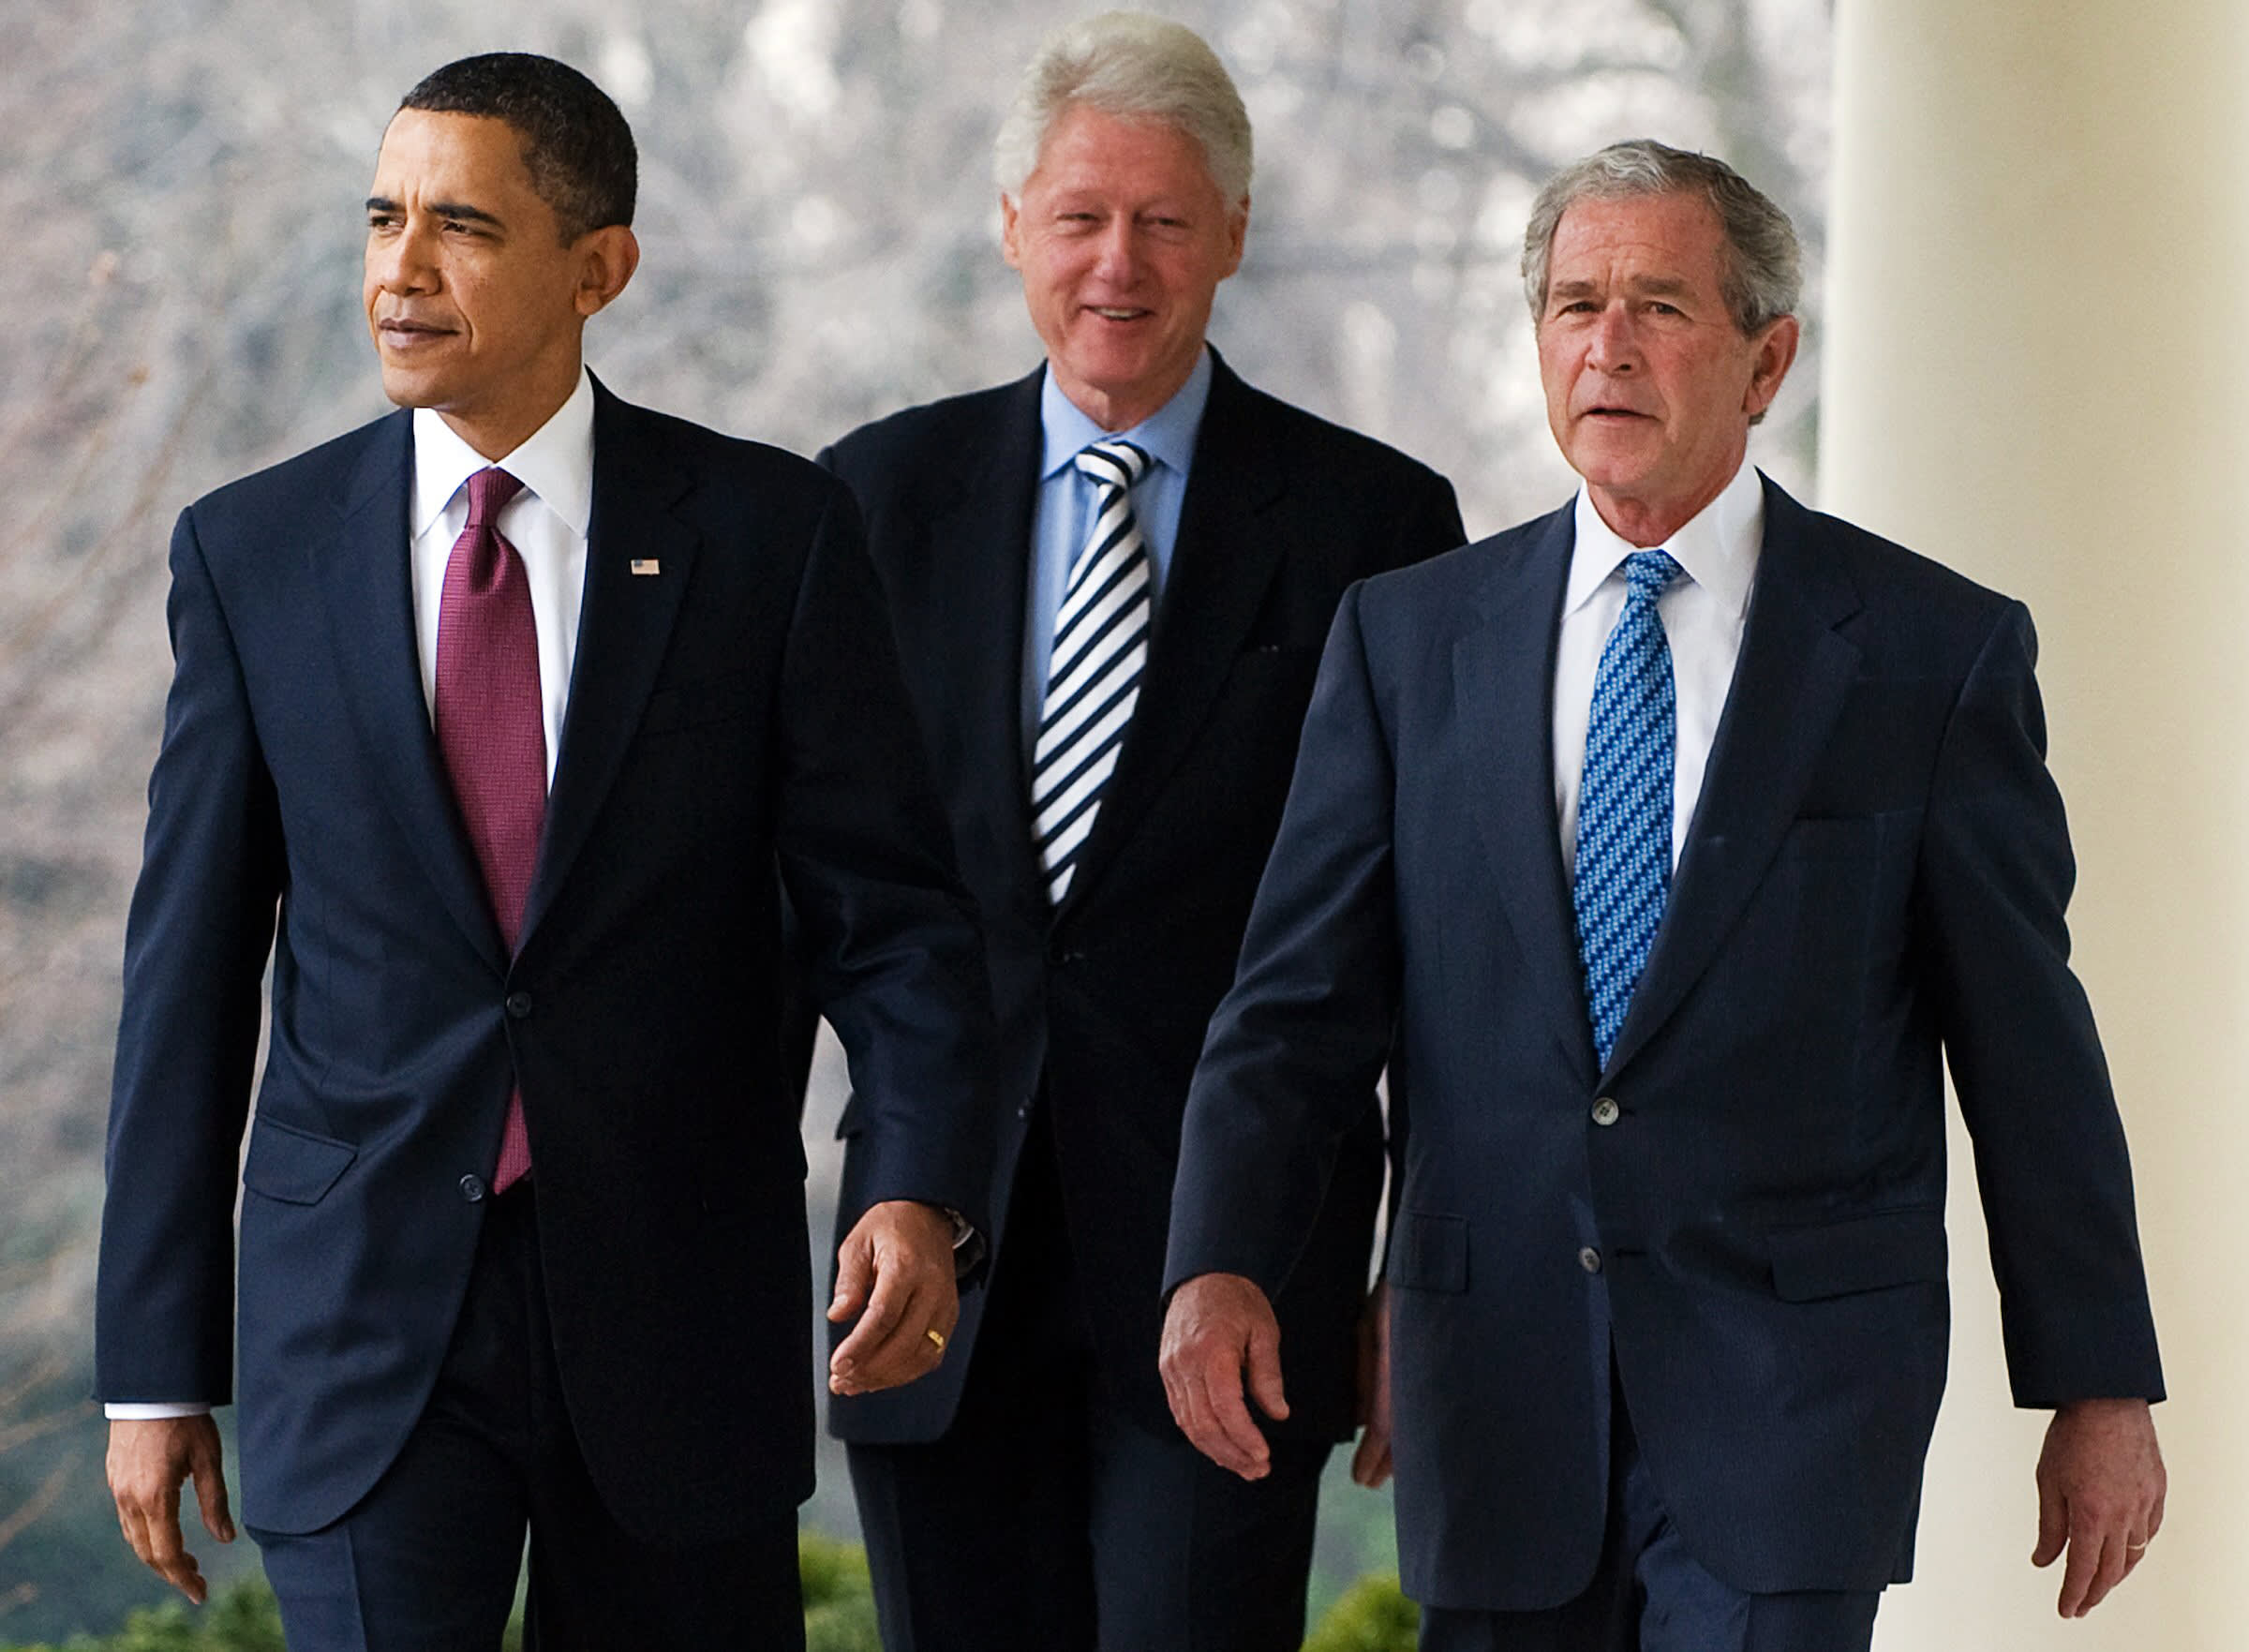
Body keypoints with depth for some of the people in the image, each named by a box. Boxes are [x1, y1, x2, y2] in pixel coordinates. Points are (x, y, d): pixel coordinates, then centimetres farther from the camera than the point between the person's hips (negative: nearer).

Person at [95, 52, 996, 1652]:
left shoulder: (766, 534, 0)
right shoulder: (253, 553, 4)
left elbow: (890, 905, -2)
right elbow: (190, 968, 5)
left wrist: (920, 1189, -21)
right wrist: (155, 1366, 3)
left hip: (675, 1322, 0)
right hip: (366, 1323, 0)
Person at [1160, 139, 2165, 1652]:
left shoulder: (1935, 651, 1)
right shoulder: (1409, 639, 9)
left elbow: (2028, 1044, 3)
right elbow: (1304, 995, 3)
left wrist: (2100, 1389, 4)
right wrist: (1221, 1262, -14)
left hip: (1793, 1371, -3)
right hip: (1498, 1378, 3)